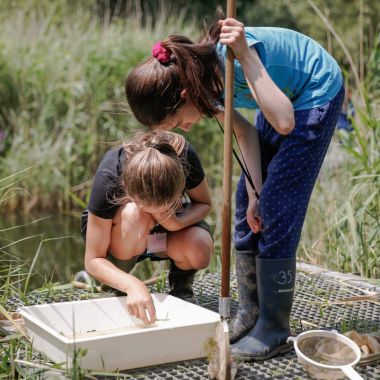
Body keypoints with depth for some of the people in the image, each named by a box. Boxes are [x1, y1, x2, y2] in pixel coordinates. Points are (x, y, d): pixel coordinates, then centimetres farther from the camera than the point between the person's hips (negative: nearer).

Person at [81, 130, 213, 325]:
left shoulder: (184, 157, -34)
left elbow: (204, 204, -11)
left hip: (169, 227, 2)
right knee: (135, 215, -38)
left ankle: (180, 286, 4)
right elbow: (93, 260, -32)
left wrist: (177, 223, -34)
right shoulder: (108, 178, -38)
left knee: (199, 252, -31)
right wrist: (132, 285, -50)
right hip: (116, 230, -1)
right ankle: (113, 289, -13)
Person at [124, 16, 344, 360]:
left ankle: (274, 331, -4)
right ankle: (250, 314, 17)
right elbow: (246, 133, -4)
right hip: (285, 97, 8)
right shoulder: (203, 79, -12)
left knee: (277, 209, -12)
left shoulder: (229, 56, -35)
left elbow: (284, 123, -39)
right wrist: (255, 193, -11)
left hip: (319, 93, -8)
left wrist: (244, 55, -43)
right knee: (248, 203, 6)